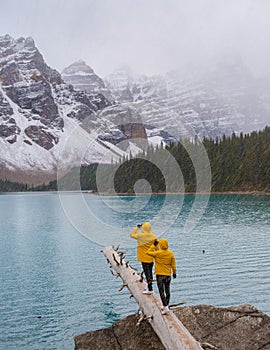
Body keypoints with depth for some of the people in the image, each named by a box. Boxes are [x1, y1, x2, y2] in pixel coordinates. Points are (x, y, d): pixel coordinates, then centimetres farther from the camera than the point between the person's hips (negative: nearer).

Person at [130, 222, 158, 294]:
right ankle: (149, 287, 31)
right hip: (151, 258, 6)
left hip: (144, 258, -5)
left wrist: (137, 227, 10)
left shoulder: (141, 236, -15)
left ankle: (150, 290, -2)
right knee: (150, 272, 17)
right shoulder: (154, 236, -3)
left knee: (147, 273, -3)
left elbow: (132, 234, 1)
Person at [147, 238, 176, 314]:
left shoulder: (157, 253, -14)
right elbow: (173, 265, 2)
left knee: (161, 292, -1)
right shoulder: (171, 253, -5)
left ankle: (166, 307, -6)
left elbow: (148, 252, 0)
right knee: (167, 290, 18)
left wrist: (154, 245, 5)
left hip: (160, 275, -4)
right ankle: (166, 305, 31)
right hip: (168, 274, 4)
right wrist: (174, 273, 15)